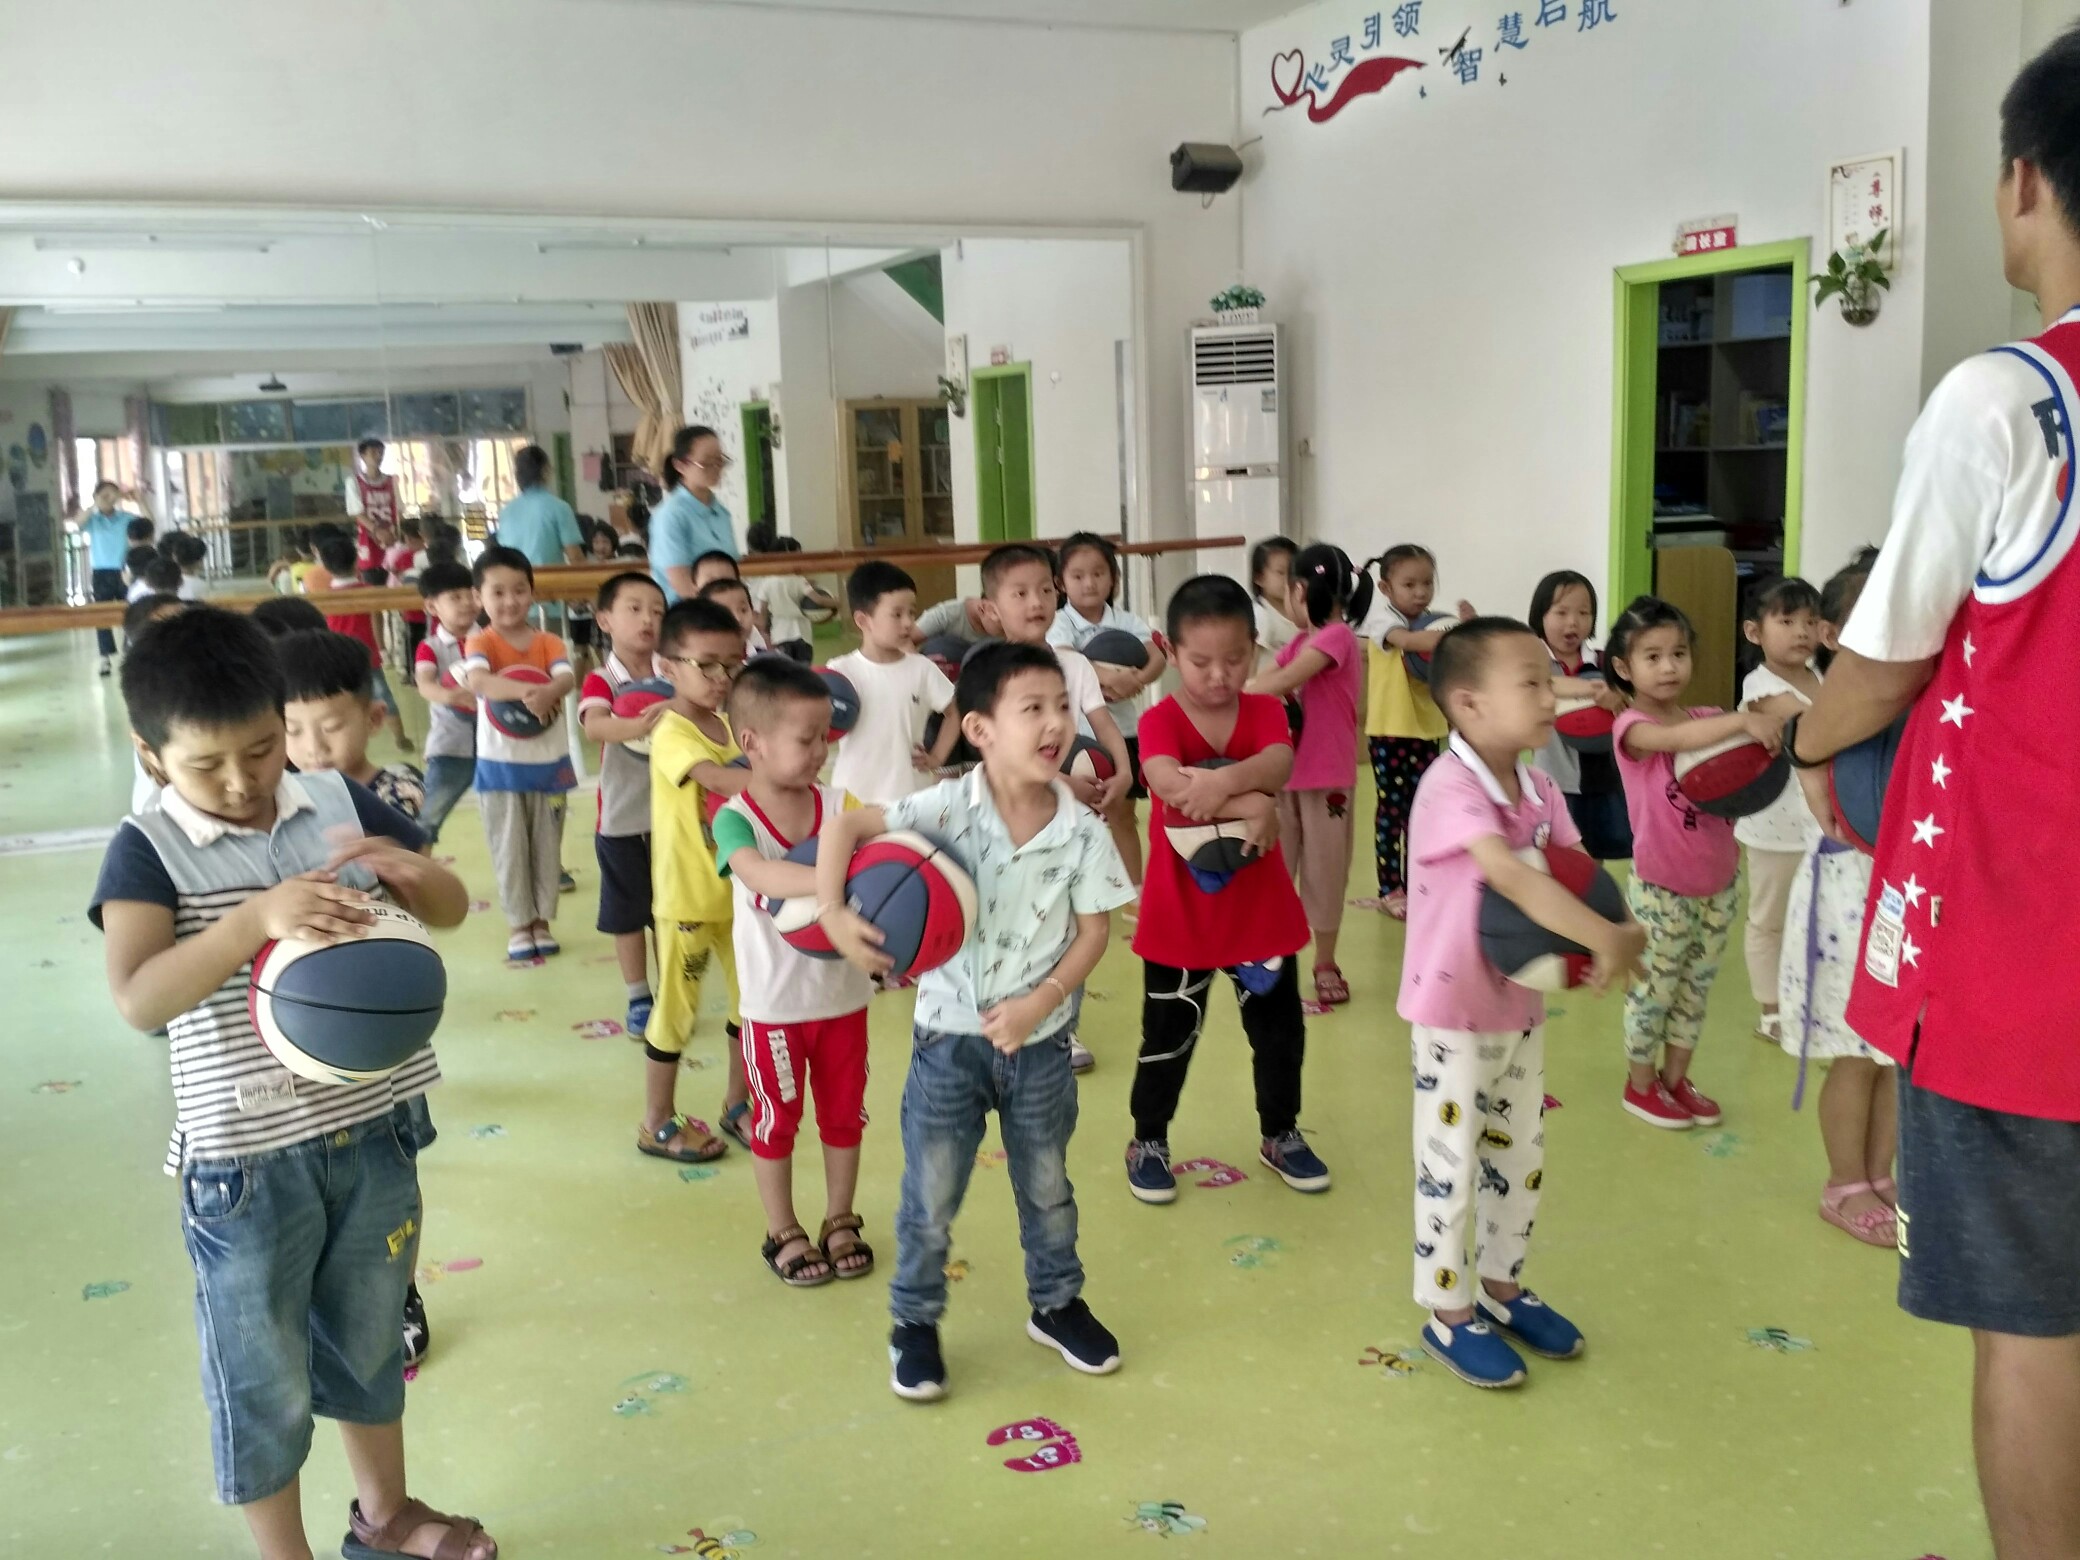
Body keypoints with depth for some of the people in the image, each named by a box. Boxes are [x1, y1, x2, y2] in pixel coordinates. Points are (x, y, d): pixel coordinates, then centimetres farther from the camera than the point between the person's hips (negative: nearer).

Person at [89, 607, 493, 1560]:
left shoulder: (339, 805, -2)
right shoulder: (147, 851, -11)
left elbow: (452, 910, 4)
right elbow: (137, 1000, -25)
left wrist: (408, 868, -18)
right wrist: (257, 918, -38)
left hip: (373, 1135, 4)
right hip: (247, 1162, -4)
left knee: (370, 1341, 24)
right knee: (262, 1383, 12)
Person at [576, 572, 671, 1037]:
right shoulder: (601, 681, -13)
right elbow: (593, 725, -33)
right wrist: (635, 726, -55)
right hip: (622, 819, -2)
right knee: (627, 913, 11)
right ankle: (638, 998, 25)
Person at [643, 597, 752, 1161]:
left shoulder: (734, 724, 6)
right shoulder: (672, 733, -18)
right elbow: (719, 779, -36)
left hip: (740, 891, 7)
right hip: (687, 897, -7)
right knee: (676, 1010, 6)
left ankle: (737, 1104, 34)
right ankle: (658, 1124, 22)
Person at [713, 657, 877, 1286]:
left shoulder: (839, 804, -6)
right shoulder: (735, 819, -18)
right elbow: (759, 872, -38)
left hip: (844, 994, 4)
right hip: (775, 1003, -3)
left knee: (844, 1113, 18)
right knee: (776, 1120, 14)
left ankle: (840, 1221, 38)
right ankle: (783, 1232, 33)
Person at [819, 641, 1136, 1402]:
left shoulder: (1081, 829, -11)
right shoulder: (947, 809, -18)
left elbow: (1094, 929, -5)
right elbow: (844, 825, -16)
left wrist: (1042, 1000, -17)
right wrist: (833, 915, -27)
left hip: (1040, 1041, 2)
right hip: (950, 1035, -2)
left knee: (1047, 1188, 20)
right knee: (931, 1197, 11)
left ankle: (1057, 1305, 43)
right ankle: (915, 1325, 31)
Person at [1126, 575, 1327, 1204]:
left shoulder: (1265, 711, -3)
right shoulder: (1160, 721, -13)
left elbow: (1279, 764, -25)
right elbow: (1168, 783, -34)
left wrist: (1224, 780, -44)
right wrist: (1251, 804, -39)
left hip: (1260, 910, 3)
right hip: (1179, 915, -3)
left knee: (1280, 1031, 16)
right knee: (1168, 1038, 11)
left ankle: (1280, 1136, 37)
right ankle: (1148, 1142, 31)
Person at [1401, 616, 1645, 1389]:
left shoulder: (1541, 791, 2)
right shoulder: (1449, 788, -25)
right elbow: (1515, 879, -35)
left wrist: (1619, 937, -20)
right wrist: (1606, 941, -38)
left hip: (1521, 1004, 8)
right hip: (1453, 1012, -8)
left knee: (1521, 1156, 19)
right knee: (1449, 1164, 5)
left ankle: (1502, 1289, 37)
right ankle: (1449, 1314, 21)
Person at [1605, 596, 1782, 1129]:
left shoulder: (1707, 720, 5)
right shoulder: (1632, 726, -15)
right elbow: (1676, 739, -36)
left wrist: (1769, 730, -20)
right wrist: (1743, 720, -48)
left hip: (1718, 884, 6)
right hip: (1661, 889, -6)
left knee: (1695, 989, 17)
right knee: (1653, 988, 8)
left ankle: (1676, 1079, 33)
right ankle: (1640, 1084, 26)